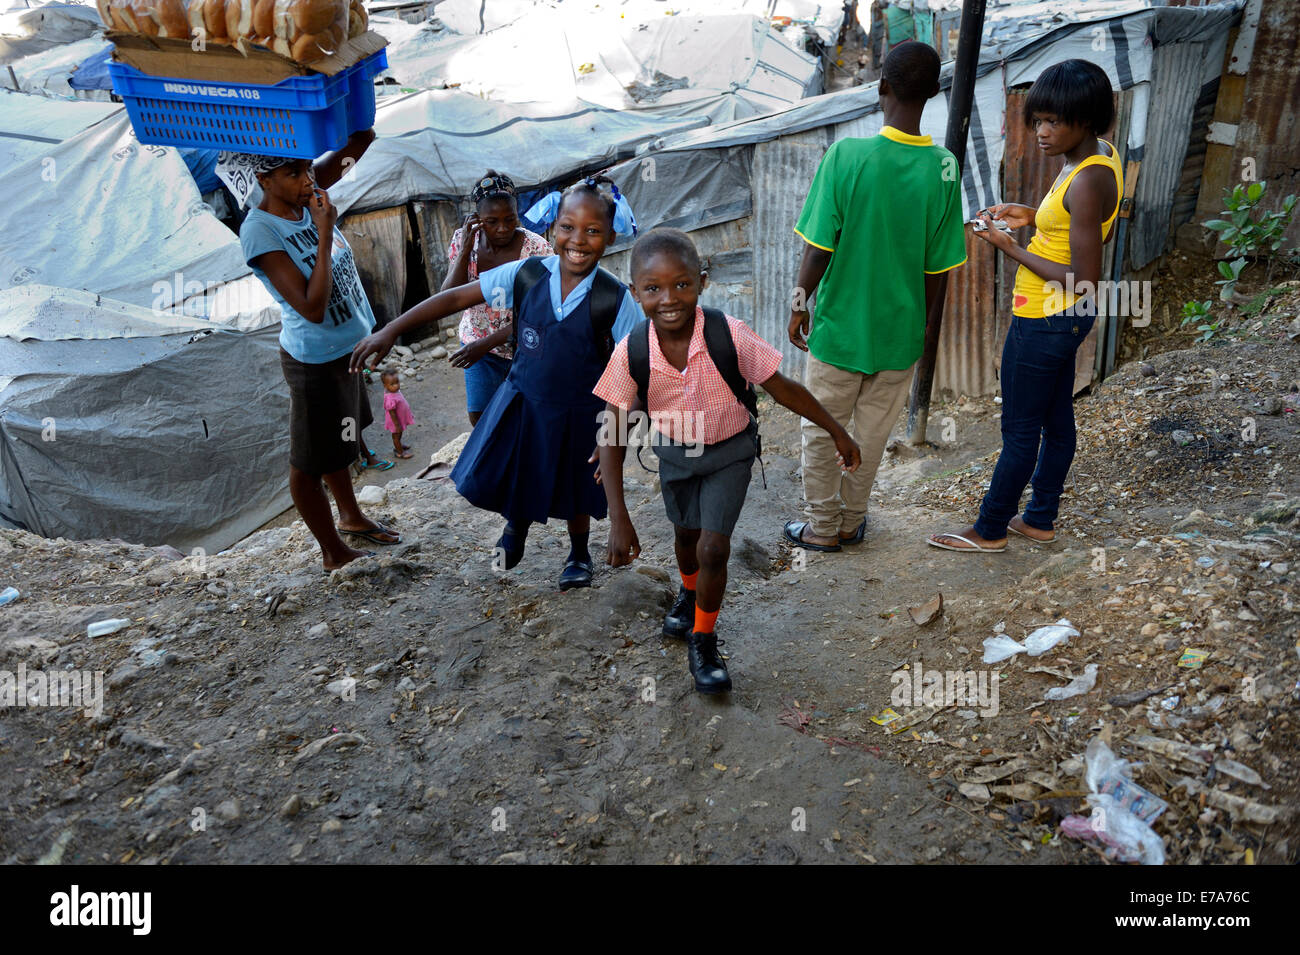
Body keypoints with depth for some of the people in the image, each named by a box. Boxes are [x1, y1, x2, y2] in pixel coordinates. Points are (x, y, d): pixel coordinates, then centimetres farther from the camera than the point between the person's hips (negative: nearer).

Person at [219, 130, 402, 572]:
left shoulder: (307, 194, -5)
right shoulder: (259, 232, -25)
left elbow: (360, 140, -1)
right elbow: (312, 307, -31)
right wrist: (325, 233, -29)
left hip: (346, 344, 8)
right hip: (316, 358, -8)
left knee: (339, 440, 28)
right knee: (309, 461, 10)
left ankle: (351, 516, 49)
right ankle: (334, 552, 27)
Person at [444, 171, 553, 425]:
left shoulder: (536, 248, -20)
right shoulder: (463, 240, -8)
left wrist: (486, 344, -25)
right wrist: (465, 251, -24)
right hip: (477, 343, 3)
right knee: (479, 416, 0)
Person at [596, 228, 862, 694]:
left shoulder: (730, 335, -31)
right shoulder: (631, 353, -27)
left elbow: (783, 389, -17)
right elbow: (613, 436, -21)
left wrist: (837, 432, -7)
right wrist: (619, 521, -24)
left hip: (729, 451, -2)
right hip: (673, 450, 2)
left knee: (713, 547, -10)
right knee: (686, 534, 23)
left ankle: (703, 642, 17)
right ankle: (689, 592, 58)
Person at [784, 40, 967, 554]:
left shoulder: (845, 155, -19)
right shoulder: (943, 168, -9)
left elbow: (818, 249, -15)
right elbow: (937, 269, -3)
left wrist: (800, 304, 1)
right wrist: (920, 321, 13)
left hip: (840, 324, -3)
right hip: (899, 331, 3)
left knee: (822, 431, 15)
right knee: (872, 433, 19)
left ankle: (823, 528, 28)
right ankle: (852, 521, 34)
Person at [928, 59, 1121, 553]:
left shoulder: (1087, 181, -27)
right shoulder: (1101, 156, 3)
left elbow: (1084, 280, -26)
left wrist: (1010, 248, -21)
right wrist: (1034, 217, 4)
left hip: (1044, 321, -10)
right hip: (1068, 315, 10)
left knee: (1020, 430, 4)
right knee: (1056, 419, 19)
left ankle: (990, 529, 19)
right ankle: (1040, 518, 34)